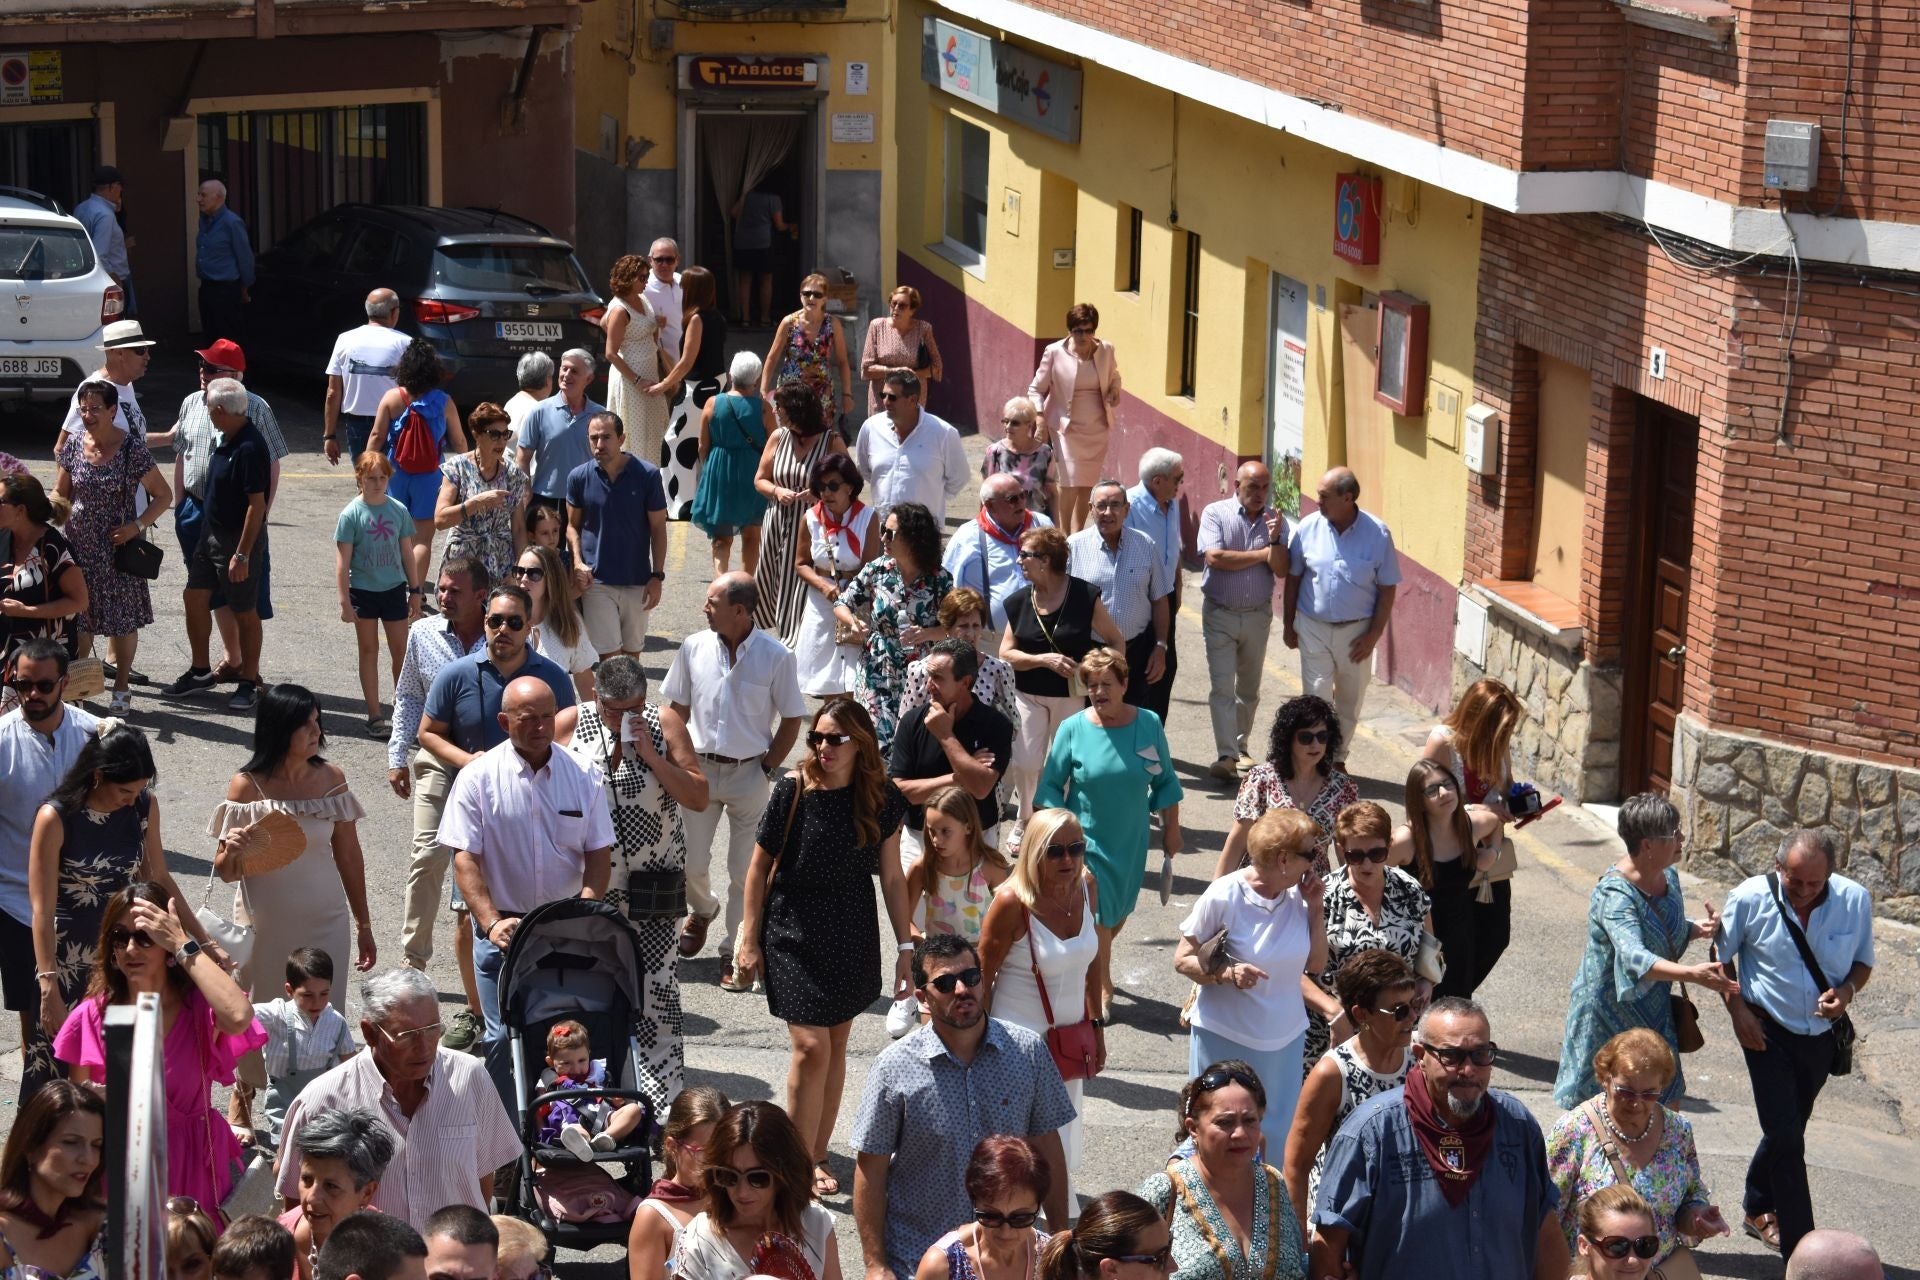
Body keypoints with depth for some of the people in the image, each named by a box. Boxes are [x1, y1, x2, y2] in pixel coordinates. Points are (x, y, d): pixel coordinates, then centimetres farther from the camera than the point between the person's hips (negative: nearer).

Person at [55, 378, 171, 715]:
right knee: (79, 617, 9)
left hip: (118, 545, -3)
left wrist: (137, 525, -18)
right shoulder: (74, 444, 0)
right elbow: (61, 492, 10)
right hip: (79, 544, 3)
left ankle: (121, 690, 18)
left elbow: (163, 494, -6)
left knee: (123, 620, 4)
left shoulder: (131, 449, -12)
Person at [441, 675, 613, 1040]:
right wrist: (492, 923, -20)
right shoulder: (478, 777, -5)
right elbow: (464, 858, -8)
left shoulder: (583, 774, 2)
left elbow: (599, 852, 4)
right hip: (504, 928, -2)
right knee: (504, 1036, -1)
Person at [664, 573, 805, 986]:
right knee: (690, 863, 5)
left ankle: (735, 952, 17)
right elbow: (677, 708, 9)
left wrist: (766, 768, -6)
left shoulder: (776, 657, -11)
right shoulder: (694, 648, -2)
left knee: (745, 871, 4)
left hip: (749, 772, -2)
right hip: (700, 767, 2)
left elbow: (790, 720, -2)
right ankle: (701, 909, 38)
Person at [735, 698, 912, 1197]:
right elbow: (759, 868, -4)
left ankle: (816, 1156, 21)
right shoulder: (793, 790, -13)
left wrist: (906, 945, 4)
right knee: (811, 1046, -10)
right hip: (793, 931, -3)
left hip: (852, 935, 3)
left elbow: (892, 876, 4)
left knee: (835, 1044, 9)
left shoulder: (880, 798, -5)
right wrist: (749, 940, -2)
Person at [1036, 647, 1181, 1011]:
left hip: (1131, 841, 3)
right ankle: (1103, 986, 18)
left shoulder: (1148, 725, -6)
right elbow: (1051, 786, -5)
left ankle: (1095, 964, 42)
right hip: (1087, 840, -3)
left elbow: (1165, 782, 4)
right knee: (1099, 914, 1)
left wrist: (1171, 829, 7)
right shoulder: (1073, 729, -13)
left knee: (1119, 912, 17)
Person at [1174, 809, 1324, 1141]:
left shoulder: (1299, 896, -1)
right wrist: (1227, 974, -27)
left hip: (1284, 1040, 4)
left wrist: (1316, 909, -5)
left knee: (1278, 1137, 10)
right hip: (1224, 1039, -4)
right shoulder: (1223, 897, -15)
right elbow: (1182, 960, -9)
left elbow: (1316, 964, 7)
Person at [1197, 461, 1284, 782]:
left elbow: (1281, 568, -5)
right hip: (1220, 613, -4)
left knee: (1249, 688, 13)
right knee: (1222, 686, -10)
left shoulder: (1275, 520, 2)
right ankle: (1226, 756, -14)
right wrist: (1262, 554, -11)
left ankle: (1239, 747, 28)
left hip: (1258, 614, 4)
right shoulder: (1215, 513, -7)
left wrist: (1274, 539, -24)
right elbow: (1214, 557, -20)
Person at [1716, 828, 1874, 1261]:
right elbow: (1722, 957, -1)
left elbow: (1863, 961, 3)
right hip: (1768, 1031, -3)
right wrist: (1737, 1010, -10)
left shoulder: (1855, 900, -12)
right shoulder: (1750, 898, -17)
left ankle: (1757, 1209, 43)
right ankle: (1800, 1252, -5)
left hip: (1823, 1034, 3)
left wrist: (1847, 990, -17)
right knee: (1786, 1137, -10)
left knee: (1788, 1128, 20)